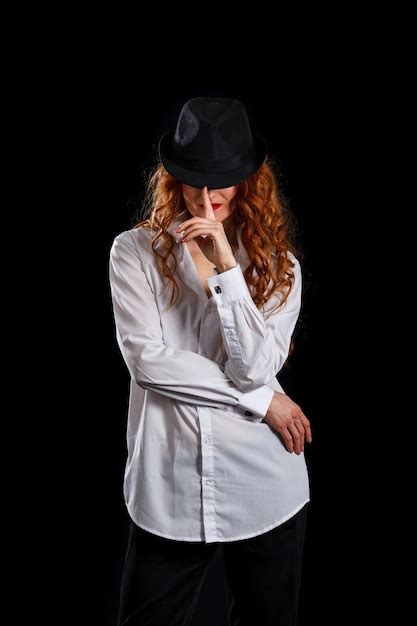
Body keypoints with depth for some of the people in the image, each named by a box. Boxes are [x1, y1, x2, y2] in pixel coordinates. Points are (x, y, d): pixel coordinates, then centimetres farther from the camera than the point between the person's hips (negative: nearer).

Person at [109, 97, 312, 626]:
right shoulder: (135, 252, -4)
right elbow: (147, 360, -13)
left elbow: (255, 367, -12)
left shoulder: (278, 263, 1)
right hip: (167, 487, -1)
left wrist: (224, 265, -19)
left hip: (264, 487, 2)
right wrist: (261, 402, -10)